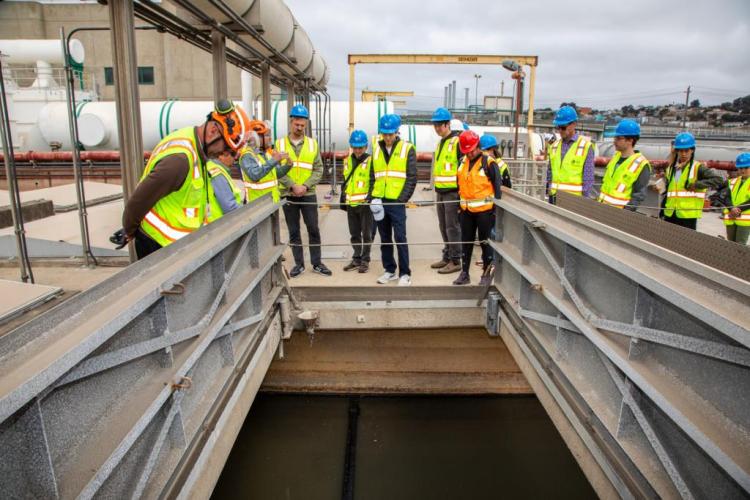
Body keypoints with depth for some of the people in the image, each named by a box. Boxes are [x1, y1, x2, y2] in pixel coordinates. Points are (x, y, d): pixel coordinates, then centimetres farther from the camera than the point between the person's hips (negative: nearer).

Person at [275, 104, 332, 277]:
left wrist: (305, 186, -13)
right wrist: (293, 186, -17)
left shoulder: (312, 144, 5)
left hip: (308, 194, 0)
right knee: (293, 231, 8)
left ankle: (317, 263, 15)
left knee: (313, 229, 4)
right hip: (288, 195, 0)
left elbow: (318, 170, 1)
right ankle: (299, 264, 19)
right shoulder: (280, 144, 2)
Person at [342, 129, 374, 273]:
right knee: (354, 234, 14)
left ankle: (365, 260, 14)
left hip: (366, 204, -6)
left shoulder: (370, 161, -7)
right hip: (351, 204, 6)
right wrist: (343, 199, 18)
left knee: (366, 233, 4)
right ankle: (356, 259, 25)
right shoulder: (347, 161, 12)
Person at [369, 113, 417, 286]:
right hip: (380, 201, 5)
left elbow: (412, 178, -5)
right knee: (385, 239, 10)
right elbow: (372, 176, 16)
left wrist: (402, 199, -12)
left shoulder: (407, 149, -2)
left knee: (400, 238, -4)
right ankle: (389, 270, 21)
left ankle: (405, 273, 5)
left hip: (397, 202, -5)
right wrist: (373, 197, 3)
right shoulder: (377, 150, 12)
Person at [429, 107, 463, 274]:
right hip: (440, 191, 9)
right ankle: (447, 257, 24)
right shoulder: (441, 142, 17)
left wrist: (462, 190, -17)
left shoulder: (457, 141, -11)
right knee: (444, 227, 14)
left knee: (452, 227, -4)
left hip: (453, 192, -9)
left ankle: (455, 261, 3)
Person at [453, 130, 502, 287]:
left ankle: (486, 274, 16)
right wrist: (459, 204, 15)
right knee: (466, 242, 12)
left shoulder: (489, 163, -11)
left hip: (484, 210, -5)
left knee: (486, 242, 5)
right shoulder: (462, 162, 6)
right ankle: (464, 273, 22)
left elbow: (498, 186, -8)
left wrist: (497, 208, -10)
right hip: (466, 210, 6)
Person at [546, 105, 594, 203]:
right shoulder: (554, 147, 11)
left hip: (574, 198, -5)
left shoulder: (586, 146, -3)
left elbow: (588, 178, -5)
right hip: (554, 197, 5)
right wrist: (547, 192, 11)